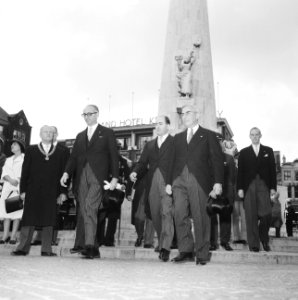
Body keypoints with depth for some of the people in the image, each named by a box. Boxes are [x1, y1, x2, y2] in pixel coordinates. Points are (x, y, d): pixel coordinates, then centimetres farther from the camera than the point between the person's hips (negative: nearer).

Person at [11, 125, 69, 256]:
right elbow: (25, 171, 7)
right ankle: (23, 248, 7)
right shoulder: (31, 150, 11)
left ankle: (46, 249, 7)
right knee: (29, 220, 1)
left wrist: (63, 192, 2)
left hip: (51, 193, 0)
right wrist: (23, 190, 1)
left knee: (48, 221, 1)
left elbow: (63, 173, 8)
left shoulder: (60, 153, 11)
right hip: (33, 192, 0)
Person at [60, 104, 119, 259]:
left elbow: (114, 156, 3)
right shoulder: (80, 136, 23)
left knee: (90, 208, -20)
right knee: (85, 213, 2)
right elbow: (74, 156, 15)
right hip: (81, 177, 5)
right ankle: (94, 249, 8)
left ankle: (89, 245, -22)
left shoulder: (107, 133, 9)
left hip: (98, 177, -5)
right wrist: (66, 172, -2)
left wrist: (114, 177, -7)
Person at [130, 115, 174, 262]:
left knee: (166, 214, -14)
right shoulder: (149, 144, 21)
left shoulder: (175, 142, 5)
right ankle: (162, 245, 20)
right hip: (152, 184, 5)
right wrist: (135, 172, -6)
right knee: (156, 216, 7)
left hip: (168, 183, -5)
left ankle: (165, 248, -16)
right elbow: (142, 162, 14)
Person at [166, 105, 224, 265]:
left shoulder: (209, 135, 10)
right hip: (179, 180, 4)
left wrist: (218, 182, -8)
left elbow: (217, 160, 2)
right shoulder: (178, 137, 23)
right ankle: (185, 251, 1)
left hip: (199, 181, -3)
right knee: (180, 215, -7)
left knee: (200, 218, -3)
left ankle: (202, 254, 6)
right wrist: (169, 182, 10)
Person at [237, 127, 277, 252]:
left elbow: (272, 170, 9)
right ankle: (253, 244, 3)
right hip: (249, 187, 0)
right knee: (251, 217, -2)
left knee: (266, 215, -7)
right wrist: (240, 188, -3)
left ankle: (264, 239, 18)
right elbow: (240, 171, 6)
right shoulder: (244, 152, 12)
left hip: (263, 186, 0)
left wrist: (273, 187, 1)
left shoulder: (268, 151, 13)